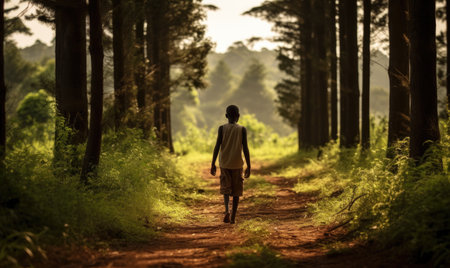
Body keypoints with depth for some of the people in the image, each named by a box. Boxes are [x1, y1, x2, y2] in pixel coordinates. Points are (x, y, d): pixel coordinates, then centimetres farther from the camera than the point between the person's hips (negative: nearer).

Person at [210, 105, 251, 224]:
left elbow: (217, 146, -6)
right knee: (236, 191, 9)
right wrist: (248, 166, -1)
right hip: (237, 164, 0)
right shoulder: (242, 129, -3)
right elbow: (245, 148, -6)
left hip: (224, 164, 0)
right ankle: (233, 217, 10)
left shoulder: (222, 128, -2)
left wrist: (213, 164, 0)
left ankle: (227, 210, -14)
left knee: (225, 188, 10)